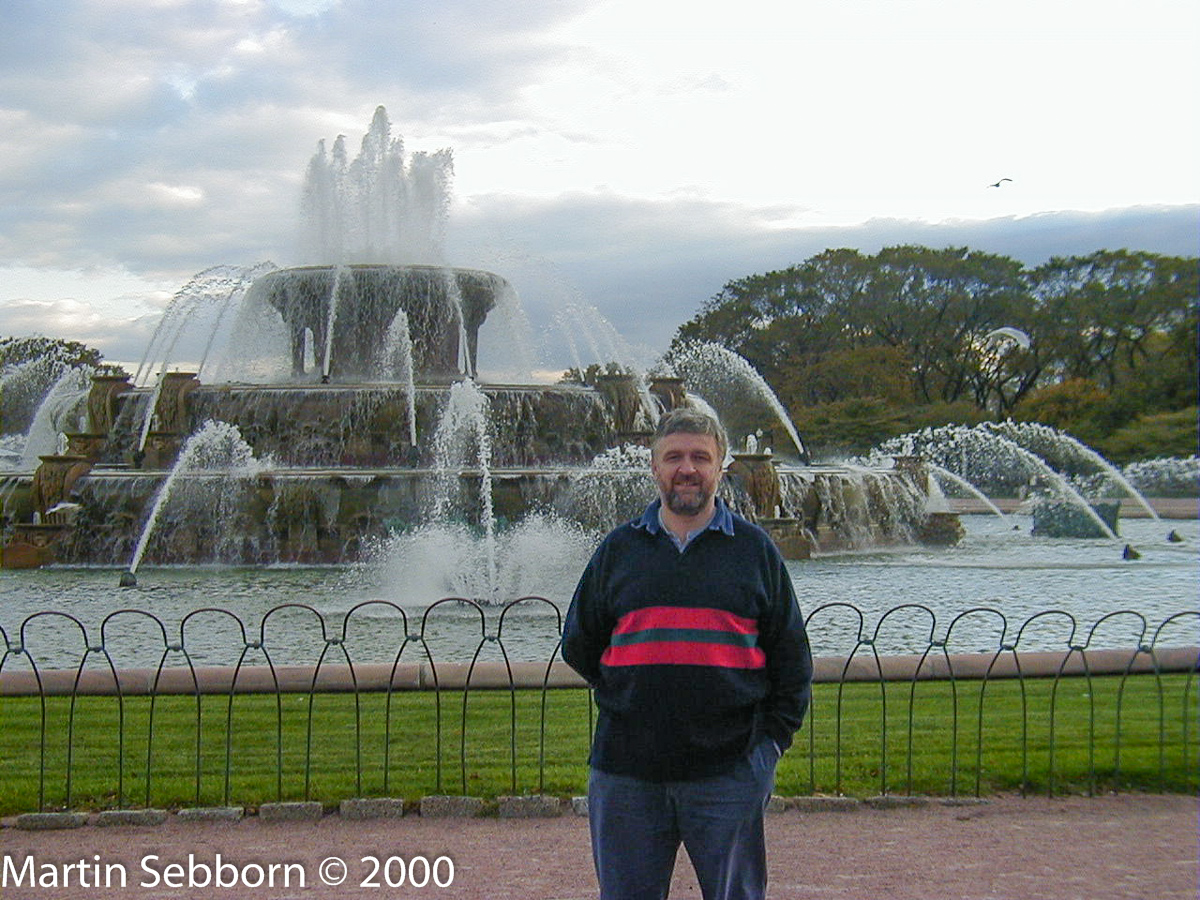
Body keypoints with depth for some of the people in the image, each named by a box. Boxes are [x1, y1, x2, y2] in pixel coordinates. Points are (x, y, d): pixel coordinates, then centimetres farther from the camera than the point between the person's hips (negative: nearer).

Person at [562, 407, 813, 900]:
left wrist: (772, 738, 0)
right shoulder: (618, 549, 9)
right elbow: (578, 644, 17)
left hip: (729, 769, -1)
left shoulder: (754, 548, 6)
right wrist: (622, 702, 9)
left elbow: (791, 656, 9)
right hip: (626, 769, 2)